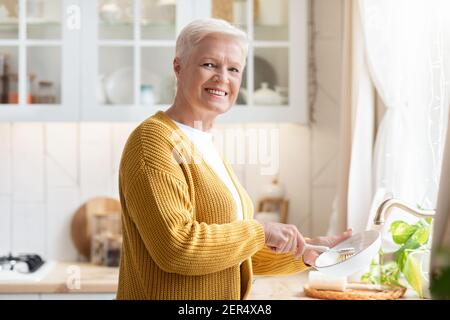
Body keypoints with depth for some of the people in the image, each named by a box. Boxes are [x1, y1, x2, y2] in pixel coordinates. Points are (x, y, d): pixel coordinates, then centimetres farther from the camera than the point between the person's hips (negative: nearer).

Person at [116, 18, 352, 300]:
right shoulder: (154, 141, -15)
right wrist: (261, 231, -18)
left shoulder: (206, 147, 12)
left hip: (226, 298, 9)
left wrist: (306, 253, 3)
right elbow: (175, 247, -26)